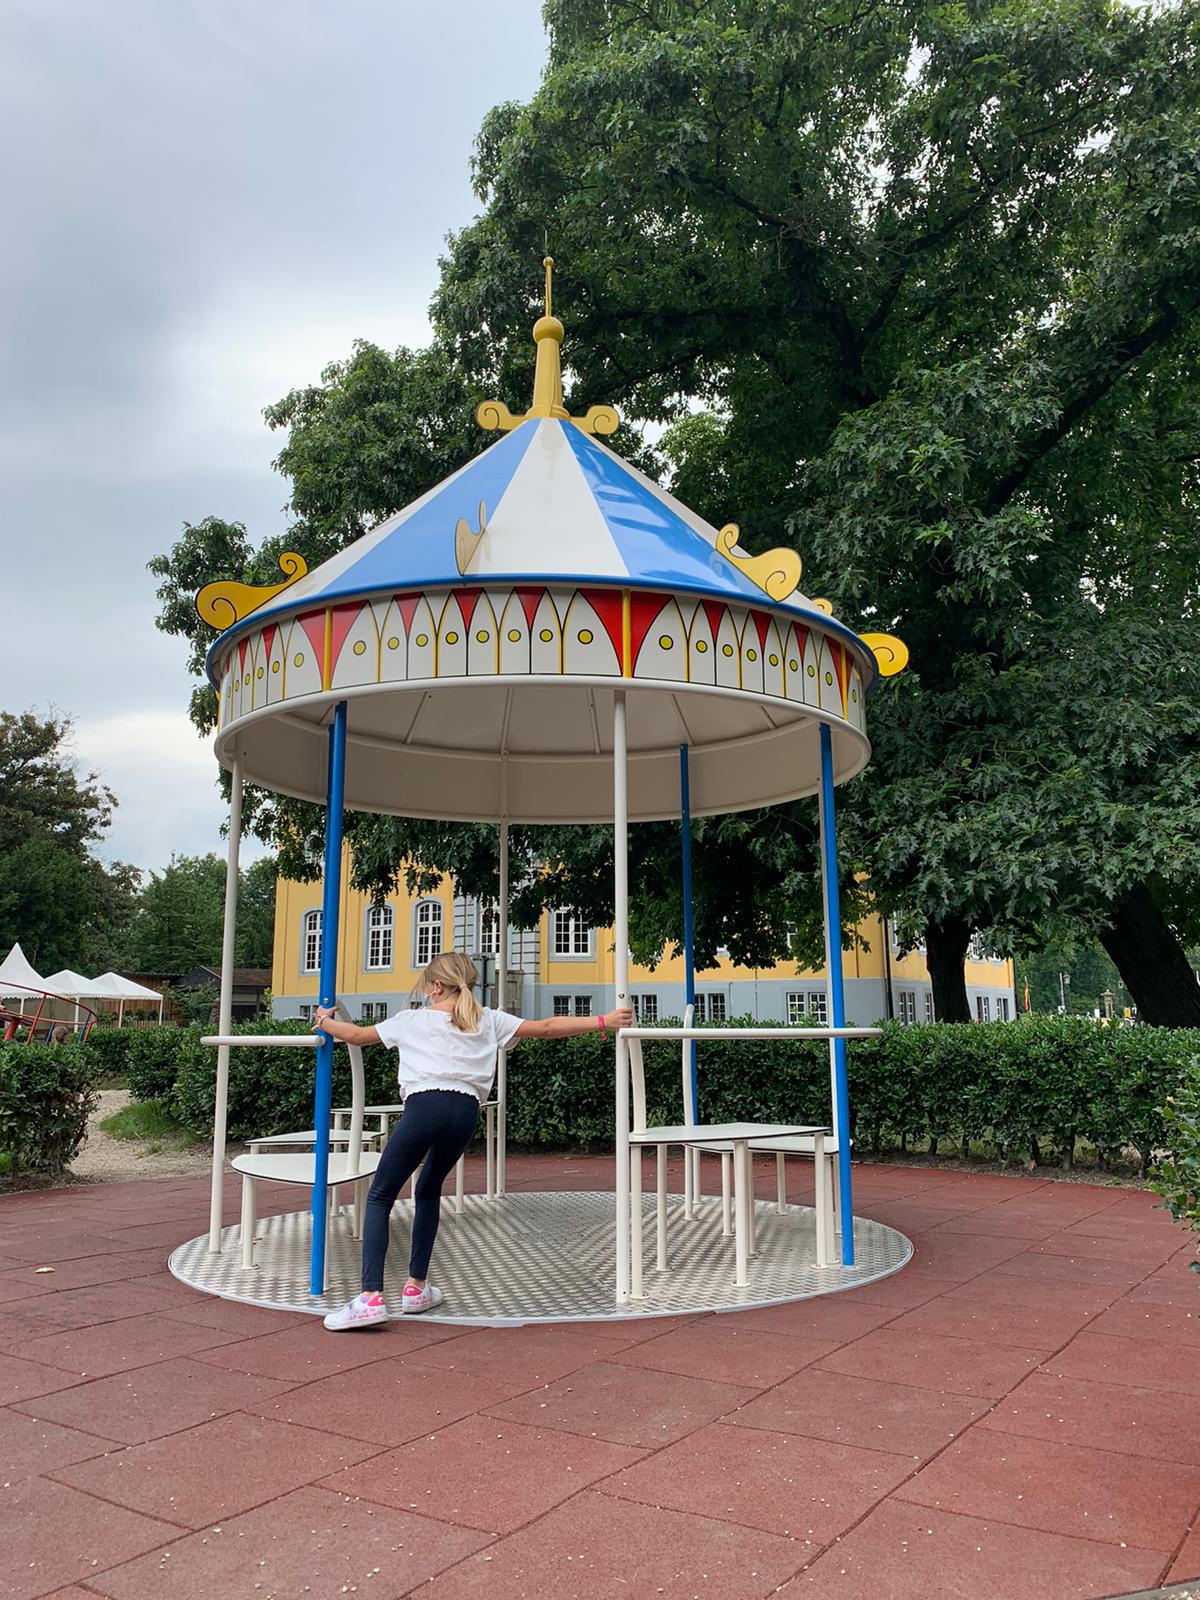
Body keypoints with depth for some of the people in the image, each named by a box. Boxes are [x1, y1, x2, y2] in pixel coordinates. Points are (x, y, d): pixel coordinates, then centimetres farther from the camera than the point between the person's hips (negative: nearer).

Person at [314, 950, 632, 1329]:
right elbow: (545, 1028, 15)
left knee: (379, 1197, 7)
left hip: (424, 1104, -3)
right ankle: (416, 1287, 27)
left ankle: (371, 1297, -7)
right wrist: (603, 1021, 16)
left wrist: (324, 1021, 45)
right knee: (428, 1190, 26)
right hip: (465, 1112, 3)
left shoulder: (412, 1020, 16)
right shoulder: (489, 1021, 20)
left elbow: (357, 1035, 26)